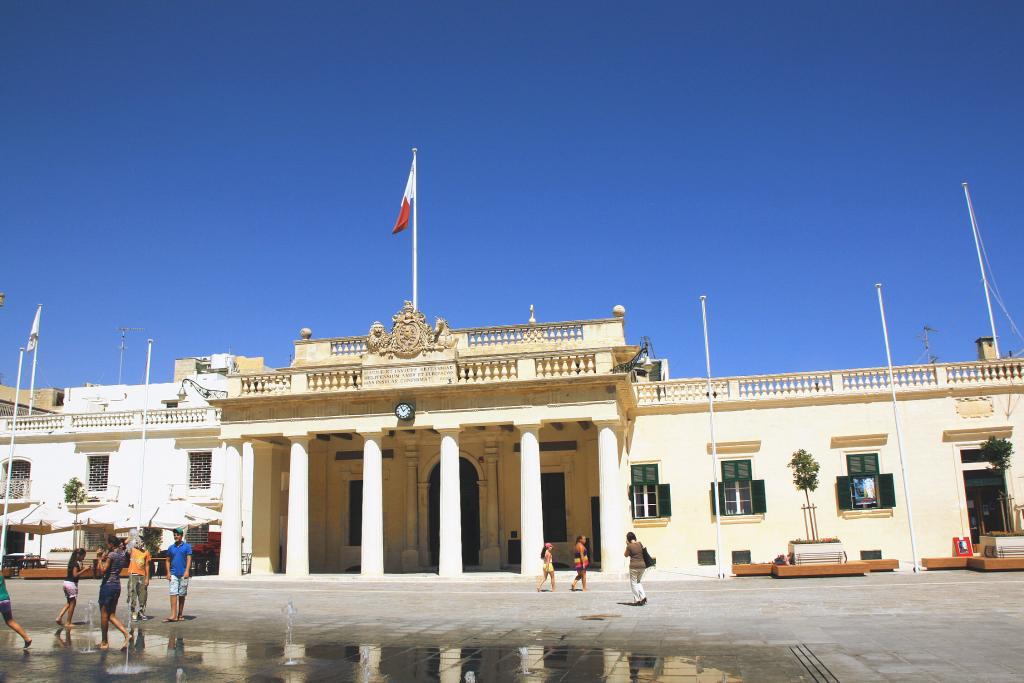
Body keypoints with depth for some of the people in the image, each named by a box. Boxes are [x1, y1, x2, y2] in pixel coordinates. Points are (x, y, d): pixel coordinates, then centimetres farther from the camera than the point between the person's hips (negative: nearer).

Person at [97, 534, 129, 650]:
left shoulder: (111, 555, -14)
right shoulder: (122, 554, 11)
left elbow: (102, 571, -16)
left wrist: (100, 559, -10)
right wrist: (104, 557, 12)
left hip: (108, 585, -8)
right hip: (117, 586, 8)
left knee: (104, 614, 4)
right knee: (112, 615, 11)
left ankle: (104, 642, 11)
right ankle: (126, 634, -6)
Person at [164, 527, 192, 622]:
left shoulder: (187, 547, 2)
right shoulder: (171, 547, 11)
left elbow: (189, 559, -5)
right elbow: (168, 561, 14)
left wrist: (187, 571, -16)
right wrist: (168, 572, 3)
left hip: (183, 574, -2)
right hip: (173, 574, 2)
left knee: (182, 595, 6)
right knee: (173, 593, -9)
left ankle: (180, 614, 16)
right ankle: (173, 615, -14)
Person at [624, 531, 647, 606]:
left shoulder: (629, 546, -10)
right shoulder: (640, 544, 4)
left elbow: (626, 555, 4)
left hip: (634, 566, -6)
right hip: (642, 565, 6)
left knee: (633, 583, 7)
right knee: (638, 582, 22)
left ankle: (637, 601, 6)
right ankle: (643, 597, 8)